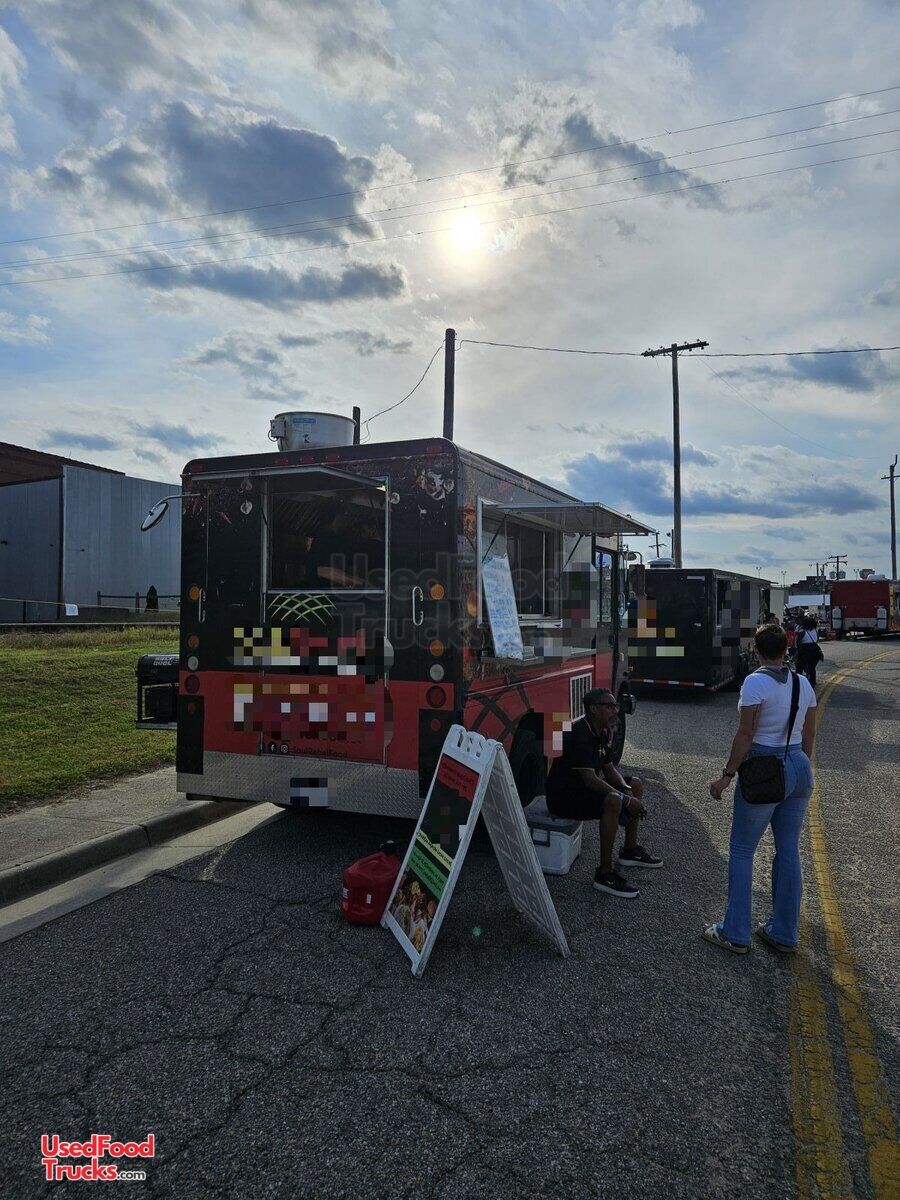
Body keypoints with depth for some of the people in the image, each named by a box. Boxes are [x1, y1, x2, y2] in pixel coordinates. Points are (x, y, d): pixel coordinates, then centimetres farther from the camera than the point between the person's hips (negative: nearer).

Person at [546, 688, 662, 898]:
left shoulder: (601, 732, 7)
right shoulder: (579, 734, -25)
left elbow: (609, 769, 11)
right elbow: (590, 780, -30)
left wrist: (626, 790, -8)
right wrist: (626, 799, -27)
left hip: (583, 787, 11)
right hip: (563, 795, -11)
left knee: (636, 784, 15)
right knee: (613, 801, -34)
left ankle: (630, 850, 23)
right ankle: (605, 874, -24)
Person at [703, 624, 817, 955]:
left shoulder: (755, 682, -15)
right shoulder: (803, 683, 5)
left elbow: (746, 734, -17)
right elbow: (809, 735, 11)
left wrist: (727, 775, -11)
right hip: (800, 767, 7)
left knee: (741, 851, 5)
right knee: (788, 850, 15)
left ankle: (735, 934, 13)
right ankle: (783, 933, 25)